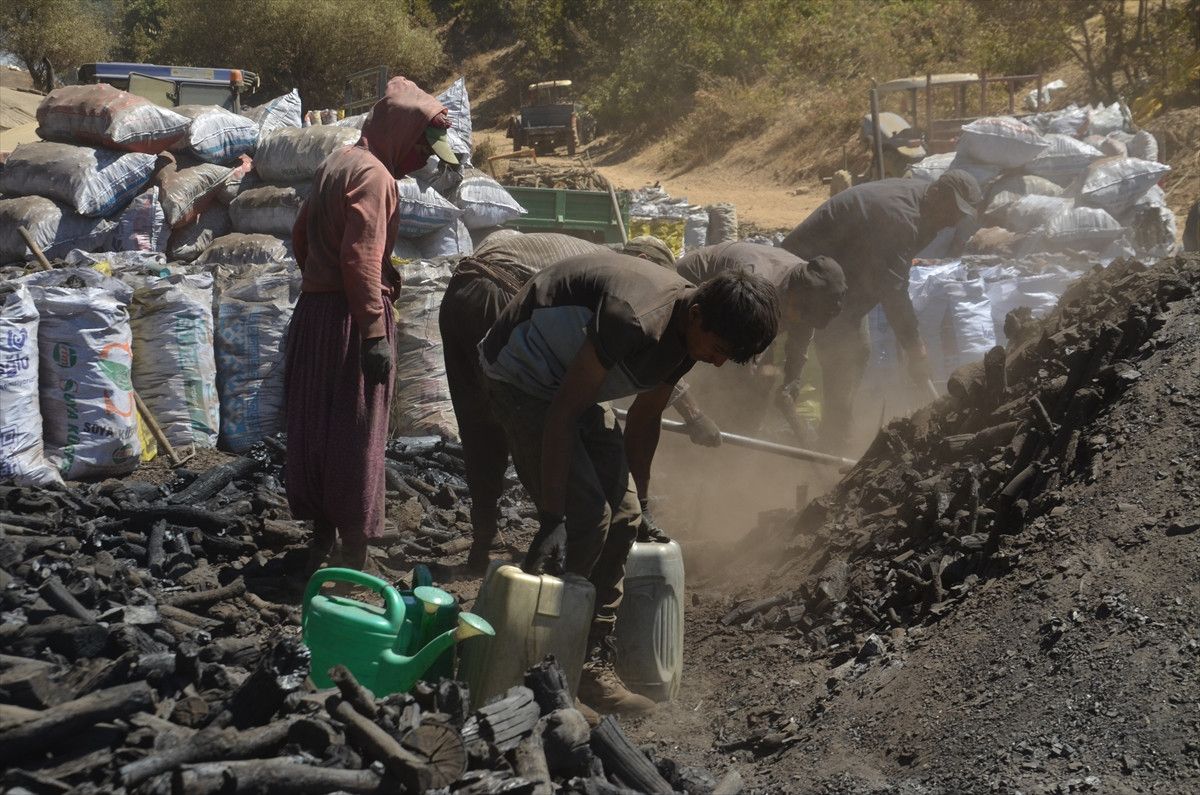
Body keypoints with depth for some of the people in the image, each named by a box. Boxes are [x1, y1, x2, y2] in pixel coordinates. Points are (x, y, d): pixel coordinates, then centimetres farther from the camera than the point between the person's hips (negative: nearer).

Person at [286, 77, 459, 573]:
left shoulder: (335, 164, 14)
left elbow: (302, 233, 22)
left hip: (313, 309, 9)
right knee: (357, 437, -3)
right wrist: (375, 334, -22)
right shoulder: (374, 176, -15)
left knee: (314, 428, 13)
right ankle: (354, 555, 0)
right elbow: (361, 259, -22)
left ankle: (320, 540, 23)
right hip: (349, 319, -9)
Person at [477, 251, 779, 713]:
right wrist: (552, 518, -31)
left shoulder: (686, 334, -6)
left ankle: (591, 663, 6)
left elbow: (644, 419, 10)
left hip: (575, 385, 9)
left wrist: (639, 503, 19)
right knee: (587, 516, -18)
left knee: (622, 517, 0)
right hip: (523, 376, -9)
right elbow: (563, 414, -31)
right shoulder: (636, 320, -34)